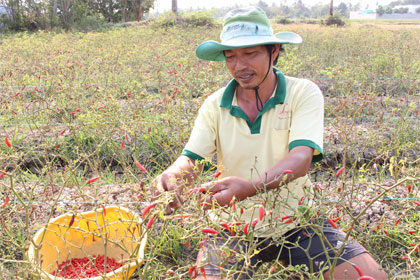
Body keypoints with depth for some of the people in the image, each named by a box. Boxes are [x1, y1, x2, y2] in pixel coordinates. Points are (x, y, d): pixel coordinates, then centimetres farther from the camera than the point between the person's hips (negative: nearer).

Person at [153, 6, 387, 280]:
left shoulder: (304, 93, -9)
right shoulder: (215, 105, -2)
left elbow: (301, 158, -23)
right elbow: (192, 158, -8)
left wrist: (251, 186, -42)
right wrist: (173, 176, -34)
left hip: (296, 220, 0)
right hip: (233, 225, 1)